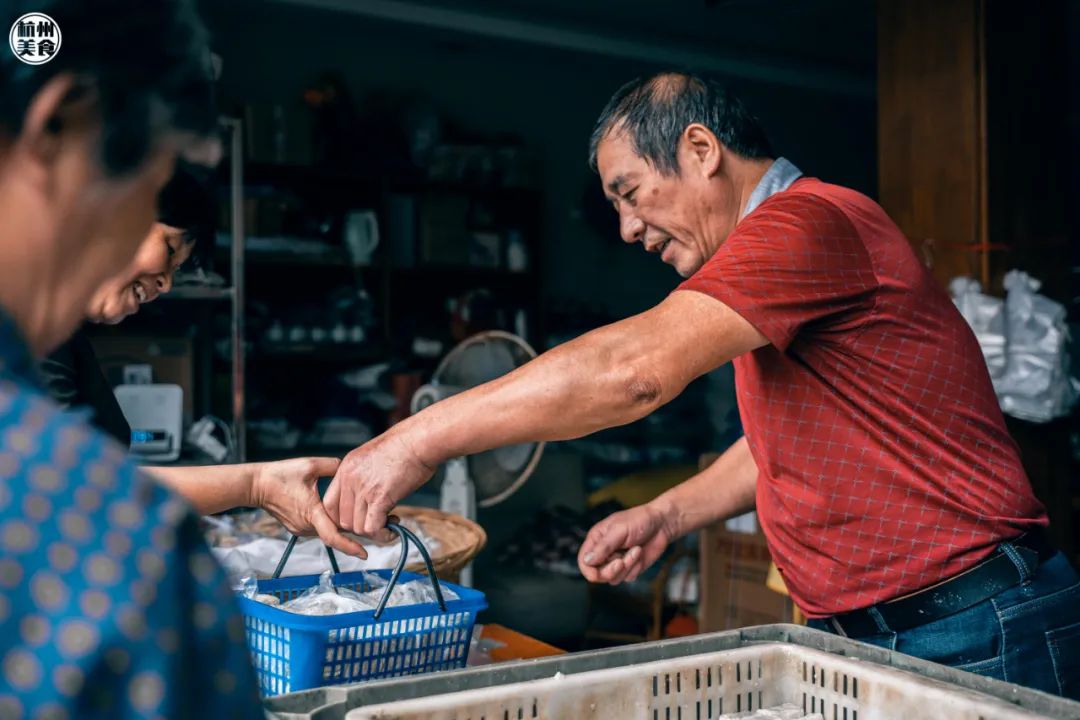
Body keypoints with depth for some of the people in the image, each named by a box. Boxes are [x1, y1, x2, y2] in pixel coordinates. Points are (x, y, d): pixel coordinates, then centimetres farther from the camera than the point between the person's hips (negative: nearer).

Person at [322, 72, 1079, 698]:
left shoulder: (810, 219, -19)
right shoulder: (777, 244, 15)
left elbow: (637, 368, -31)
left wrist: (421, 438, -27)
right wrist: (668, 514, 9)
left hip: (973, 631, -9)